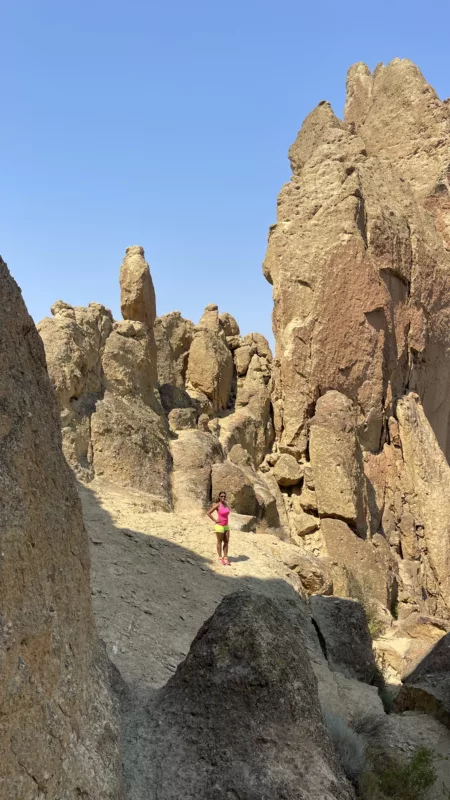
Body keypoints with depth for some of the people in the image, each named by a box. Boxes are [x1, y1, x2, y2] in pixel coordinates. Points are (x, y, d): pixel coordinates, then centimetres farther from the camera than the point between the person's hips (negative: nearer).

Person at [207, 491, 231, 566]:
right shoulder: (218, 505, -14)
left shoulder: (226, 504, 5)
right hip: (219, 526, -6)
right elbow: (209, 513, -16)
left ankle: (225, 558, 18)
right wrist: (215, 520, -14)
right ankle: (220, 558, 16)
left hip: (226, 526, 7)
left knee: (226, 542, 9)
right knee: (220, 542, 6)